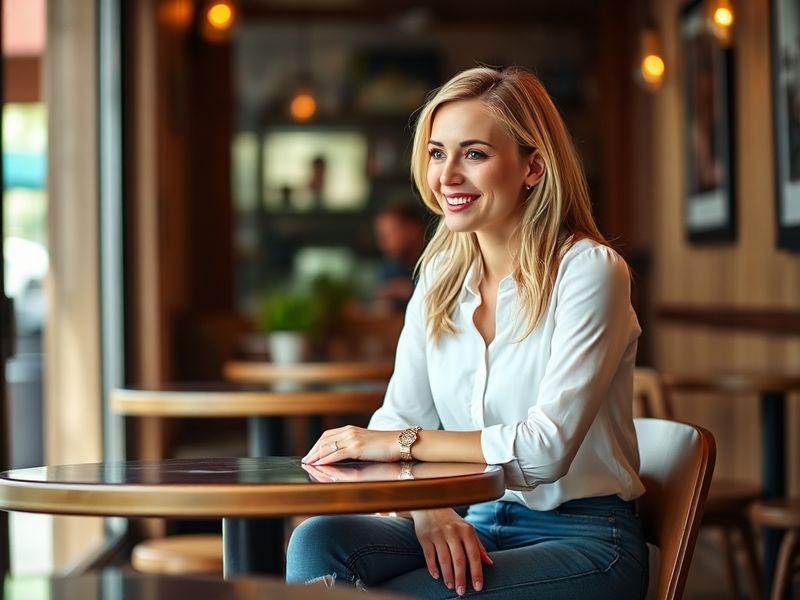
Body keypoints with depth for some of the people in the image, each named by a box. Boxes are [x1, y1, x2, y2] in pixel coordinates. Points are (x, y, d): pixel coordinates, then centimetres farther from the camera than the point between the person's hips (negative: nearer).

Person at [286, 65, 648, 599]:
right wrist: (428, 508, -19)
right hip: (472, 529, 6)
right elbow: (400, 416, 1)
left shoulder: (588, 271, -11)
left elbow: (547, 447, -21)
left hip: (582, 540, -5)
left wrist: (404, 442, -19)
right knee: (318, 542, -23)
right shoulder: (440, 274, 8)